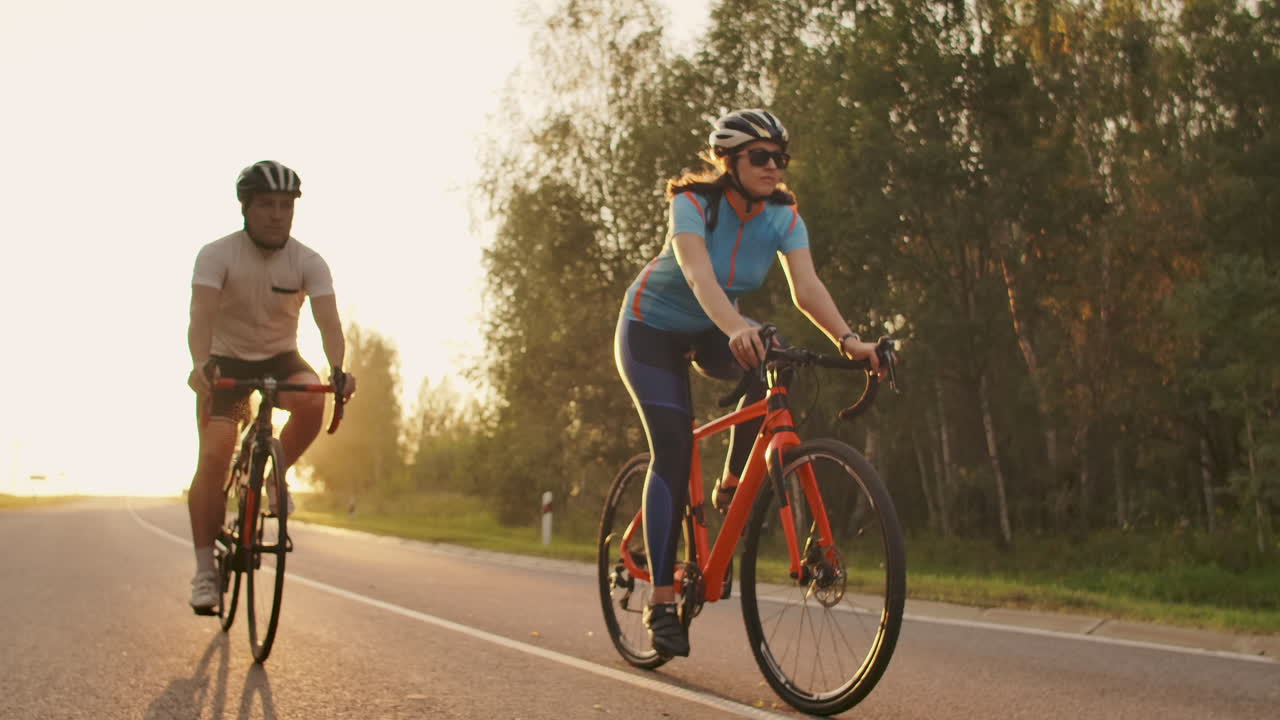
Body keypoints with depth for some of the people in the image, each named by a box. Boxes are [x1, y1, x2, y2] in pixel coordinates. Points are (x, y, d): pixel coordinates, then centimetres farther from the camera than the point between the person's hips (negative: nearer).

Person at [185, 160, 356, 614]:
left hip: (280, 358, 2)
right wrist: (201, 365, -50)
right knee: (214, 458, -15)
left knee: (312, 402, -31)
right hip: (227, 359, -1)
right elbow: (202, 313, -31)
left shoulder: (308, 262, -13)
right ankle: (205, 569, -7)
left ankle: (275, 474, -2)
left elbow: (327, 320, -24)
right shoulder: (217, 255, -17)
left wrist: (337, 369, -44)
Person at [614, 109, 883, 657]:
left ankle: (732, 487, -9)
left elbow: (806, 287, -28)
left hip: (711, 331, 4)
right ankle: (661, 601, -14)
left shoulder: (783, 216, -15)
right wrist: (737, 328, -64)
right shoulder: (693, 203, -27)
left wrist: (847, 339, -46)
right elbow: (699, 276, -45)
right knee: (673, 448, -18)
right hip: (652, 328, -4)